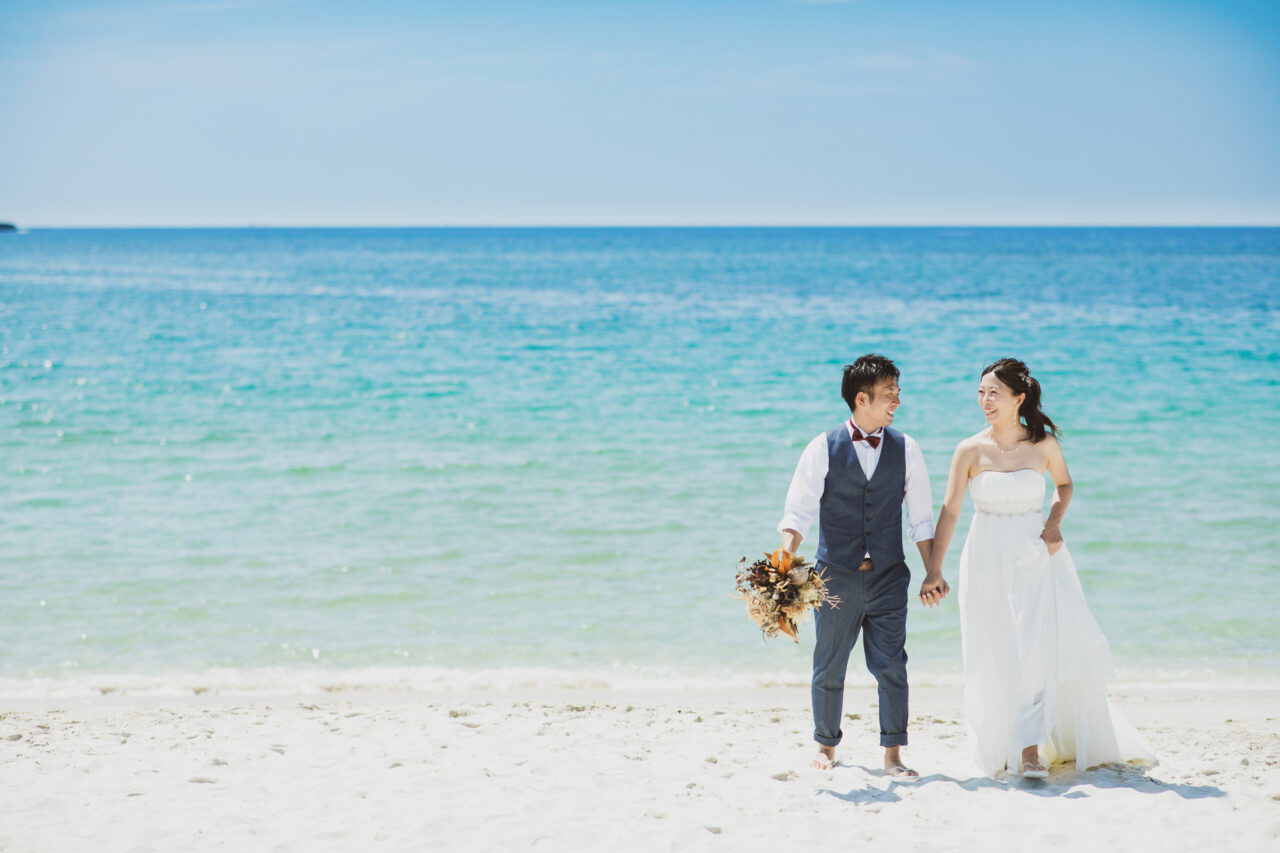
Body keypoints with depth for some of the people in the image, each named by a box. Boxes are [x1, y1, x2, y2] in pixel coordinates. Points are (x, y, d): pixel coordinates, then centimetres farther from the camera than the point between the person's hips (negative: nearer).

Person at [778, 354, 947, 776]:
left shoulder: (905, 449, 5)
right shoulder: (823, 449, -2)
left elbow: (921, 516, 8)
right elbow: (799, 510, -3)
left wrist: (933, 572, 4)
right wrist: (788, 549, -21)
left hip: (888, 576, 1)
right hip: (835, 575, -1)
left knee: (892, 666, -2)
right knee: (829, 667, 9)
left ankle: (893, 755, 6)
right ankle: (826, 746, 27)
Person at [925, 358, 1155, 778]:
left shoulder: (1044, 444, -4)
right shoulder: (971, 451, -6)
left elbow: (1064, 484, 15)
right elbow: (949, 510, -8)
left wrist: (1054, 522, -3)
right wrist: (933, 571, -14)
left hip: (1037, 556, 0)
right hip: (988, 559, 0)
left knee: (1039, 649, -11)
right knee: (996, 656, 6)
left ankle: (1031, 748, -6)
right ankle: (999, 745, 24)